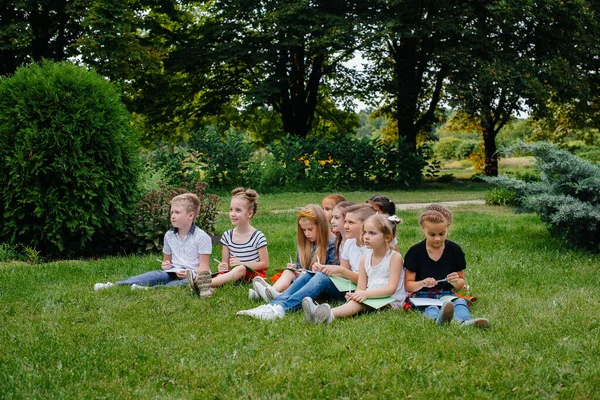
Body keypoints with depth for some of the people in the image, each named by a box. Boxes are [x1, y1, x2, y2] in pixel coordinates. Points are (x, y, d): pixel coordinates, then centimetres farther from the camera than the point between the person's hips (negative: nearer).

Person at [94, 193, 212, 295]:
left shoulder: (202, 237, -5)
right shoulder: (169, 235, 13)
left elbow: (204, 267, -8)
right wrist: (166, 265, 1)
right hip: (173, 273, 4)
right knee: (156, 275, -25)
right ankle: (116, 285, -41)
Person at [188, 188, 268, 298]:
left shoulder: (258, 237, -5)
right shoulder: (227, 236, 9)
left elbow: (265, 264, -4)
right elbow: (225, 263, 13)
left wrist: (241, 263, -14)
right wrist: (223, 266, -13)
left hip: (255, 274, -5)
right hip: (234, 274, 5)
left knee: (240, 269, -36)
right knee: (222, 274, -29)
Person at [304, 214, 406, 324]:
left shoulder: (395, 257, -6)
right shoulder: (364, 259, 12)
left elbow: (391, 288, -14)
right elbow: (360, 288, 8)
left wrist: (366, 294, -25)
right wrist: (356, 294, -18)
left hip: (392, 302, -5)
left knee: (358, 302, -31)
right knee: (357, 301, -28)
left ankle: (331, 314, -55)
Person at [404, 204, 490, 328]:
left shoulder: (455, 250, 5)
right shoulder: (415, 252, -1)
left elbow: (461, 282, 11)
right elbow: (408, 285, 0)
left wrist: (456, 282, -13)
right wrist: (422, 283, -21)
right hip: (422, 296, -2)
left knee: (460, 302, -29)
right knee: (430, 308, -35)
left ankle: (465, 322, -60)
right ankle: (438, 318, -68)